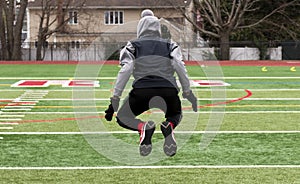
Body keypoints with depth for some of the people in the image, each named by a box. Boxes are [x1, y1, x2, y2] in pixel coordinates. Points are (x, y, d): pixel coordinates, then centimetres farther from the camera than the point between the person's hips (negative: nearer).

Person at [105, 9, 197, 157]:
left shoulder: (132, 46, 17)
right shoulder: (170, 45, 21)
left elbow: (125, 70, 3)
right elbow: (180, 67, 5)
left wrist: (115, 99, 0)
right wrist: (187, 92, 6)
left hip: (142, 91, -2)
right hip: (169, 91, 2)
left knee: (122, 118, 23)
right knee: (175, 115, 33)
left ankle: (142, 127, -13)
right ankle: (168, 126, -6)